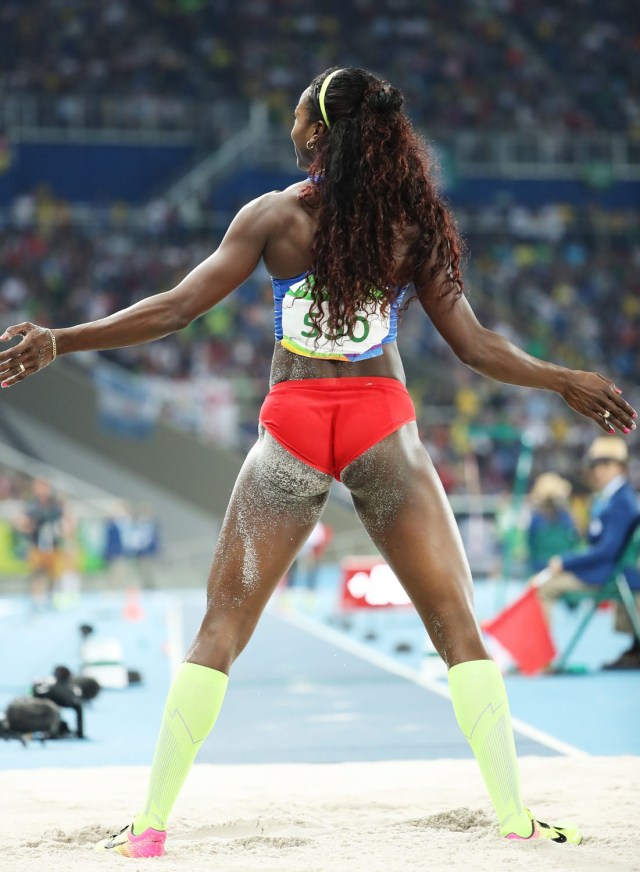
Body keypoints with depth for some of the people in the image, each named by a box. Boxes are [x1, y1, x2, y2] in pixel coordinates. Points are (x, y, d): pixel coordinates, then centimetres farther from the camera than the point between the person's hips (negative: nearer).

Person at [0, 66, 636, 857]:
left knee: (222, 624, 8)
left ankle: (150, 822, 5)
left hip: (292, 427, 0)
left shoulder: (272, 216, 0)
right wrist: (567, 382, 18)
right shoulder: (412, 219, 3)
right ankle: (514, 817, 1)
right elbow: (471, 344, 4)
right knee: (456, 622, 7)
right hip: (381, 422, 0)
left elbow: (174, 309, -3)